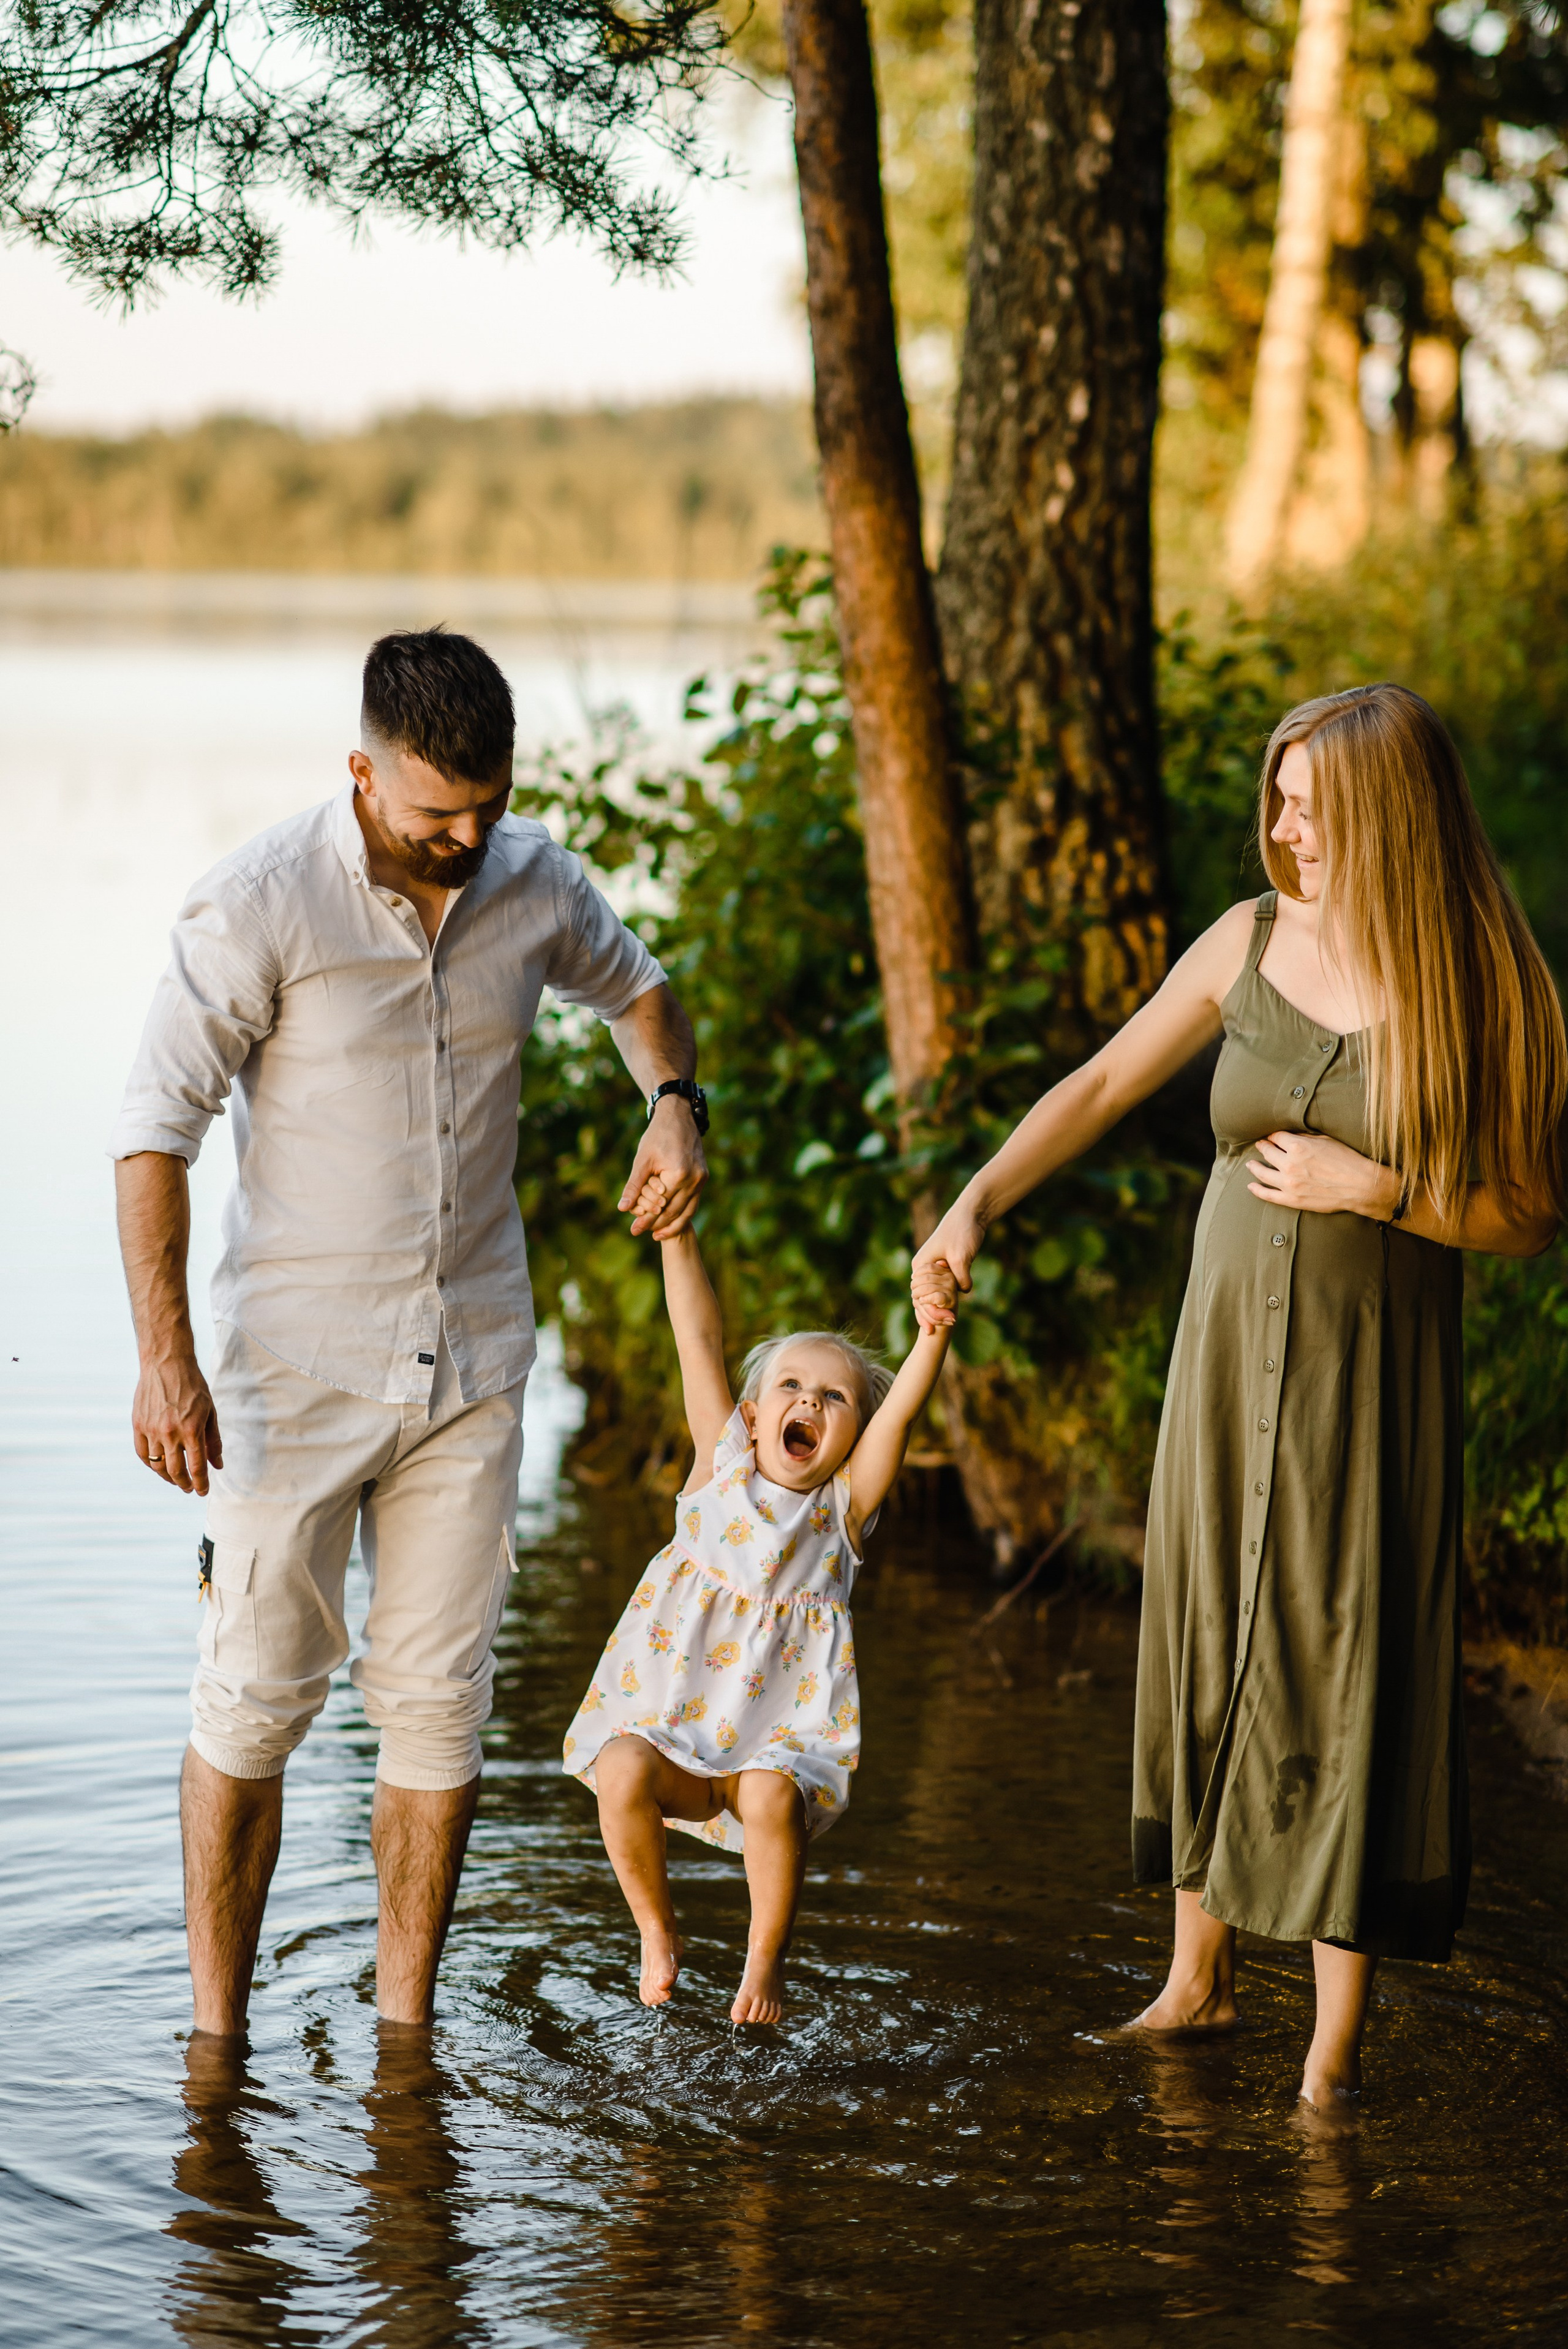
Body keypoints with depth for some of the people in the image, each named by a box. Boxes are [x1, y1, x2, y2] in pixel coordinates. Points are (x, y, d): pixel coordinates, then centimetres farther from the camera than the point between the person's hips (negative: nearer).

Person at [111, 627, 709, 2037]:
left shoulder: (534, 883, 1)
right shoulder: (260, 904, -14)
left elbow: (632, 985, 23)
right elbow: (157, 1126, -13)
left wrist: (674, 1103, 1)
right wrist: (166, 1358, -19)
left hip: (471, 1363, 4)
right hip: (296, 1366, -4)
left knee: (441, 1695, 5)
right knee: (257, 1693, -3)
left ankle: (404, 2029, 16)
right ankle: (217, 2036, 9)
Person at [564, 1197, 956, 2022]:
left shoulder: (845, 1505, 0)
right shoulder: (722, 1464, 4)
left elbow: (902, 1409, -15)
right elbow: (701, 1340, -3)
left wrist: (933, 1328, -31)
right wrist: (677, 1237, -10)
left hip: (779, 1737, -1)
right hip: (669, 1718, 1)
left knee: (772, 1797, -31)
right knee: (622, 1773, -27)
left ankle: (765, 1957, -4)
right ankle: (656, 1931, 0)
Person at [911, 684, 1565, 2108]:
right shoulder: (1252, 944, -1)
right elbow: (1100, 1087, 5)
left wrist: (1371, 1188, -19)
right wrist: (976, 1206, -6)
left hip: (1375, 1370, -4)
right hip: (1230, 1348, 4)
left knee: (1350, 1676, -2)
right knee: (1207, 1651, 11)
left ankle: (1338, 2040, 9)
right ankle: (1200, 1978, 28)